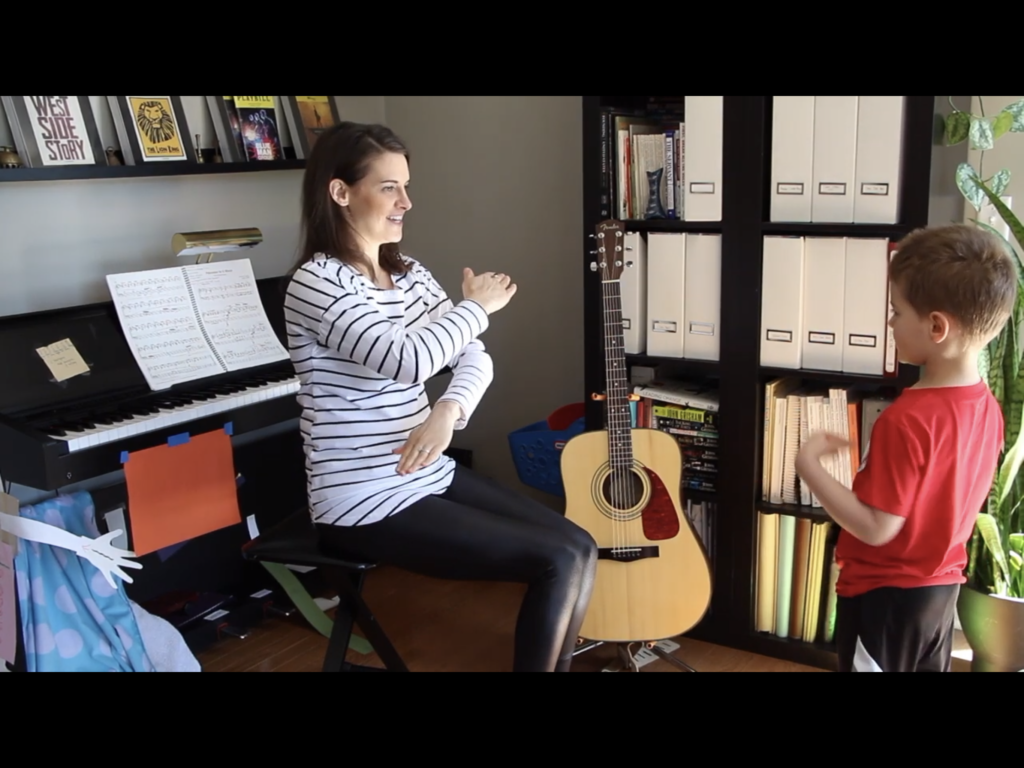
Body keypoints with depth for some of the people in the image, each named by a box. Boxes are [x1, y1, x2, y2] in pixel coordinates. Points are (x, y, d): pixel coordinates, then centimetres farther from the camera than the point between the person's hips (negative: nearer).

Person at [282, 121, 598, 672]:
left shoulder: (410, 275, 9)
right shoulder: (317, 281, -17)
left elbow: (474, 358, 4)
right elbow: (408, 361, -30)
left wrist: (448, 412, -19)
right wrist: (478, 305, -12)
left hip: (430, 476, 8)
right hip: (366, 504, -8)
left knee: (580, 547, 0)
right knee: (559, 561, -13)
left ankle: (550, 663, 17)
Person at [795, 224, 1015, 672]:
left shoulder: (906, 419, -28)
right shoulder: (986, 406, -3)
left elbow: (876, 528, -25)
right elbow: (946, 497, 8)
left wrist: (809, 465, -20)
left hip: (884, 594, -7)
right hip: (940, 587, 7)